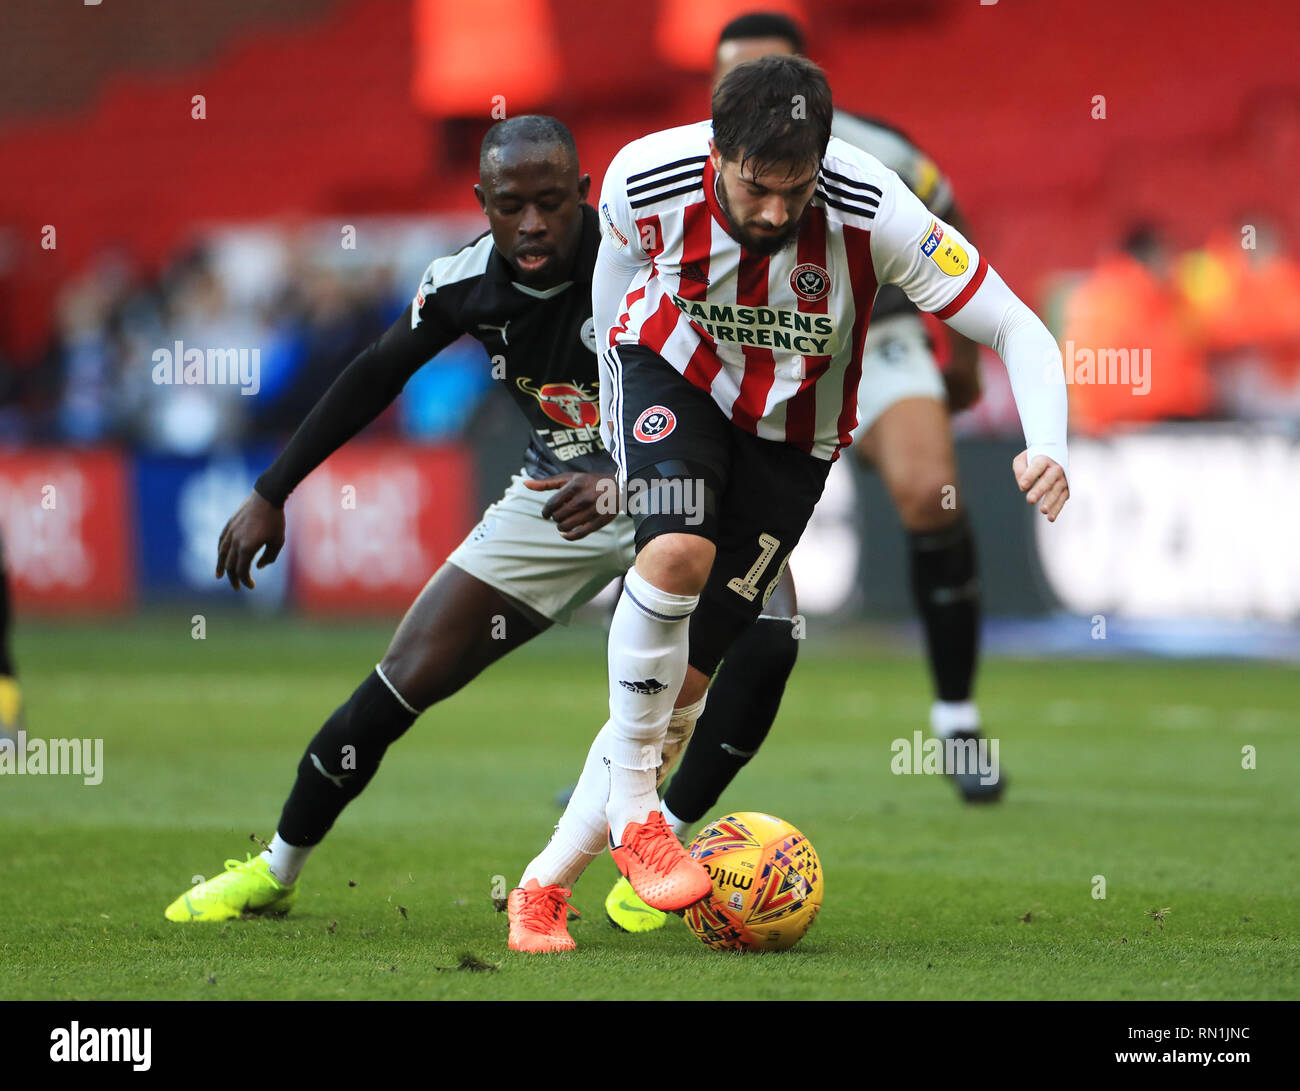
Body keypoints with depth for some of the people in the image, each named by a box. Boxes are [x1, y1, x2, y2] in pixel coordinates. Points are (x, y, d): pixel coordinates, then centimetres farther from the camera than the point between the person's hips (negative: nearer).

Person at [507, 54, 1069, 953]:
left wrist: (1048, 450, -48)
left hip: (792, 433, 0)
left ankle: (548, 883, 13)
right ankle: (631, 808, -16)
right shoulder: (645, 179, -27)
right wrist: (614, 405, 10)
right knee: (679, 549, -32)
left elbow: (1019, 333, -30)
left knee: (683, 678, -2)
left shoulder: (870, 211, -33)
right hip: (672, 370, 0)